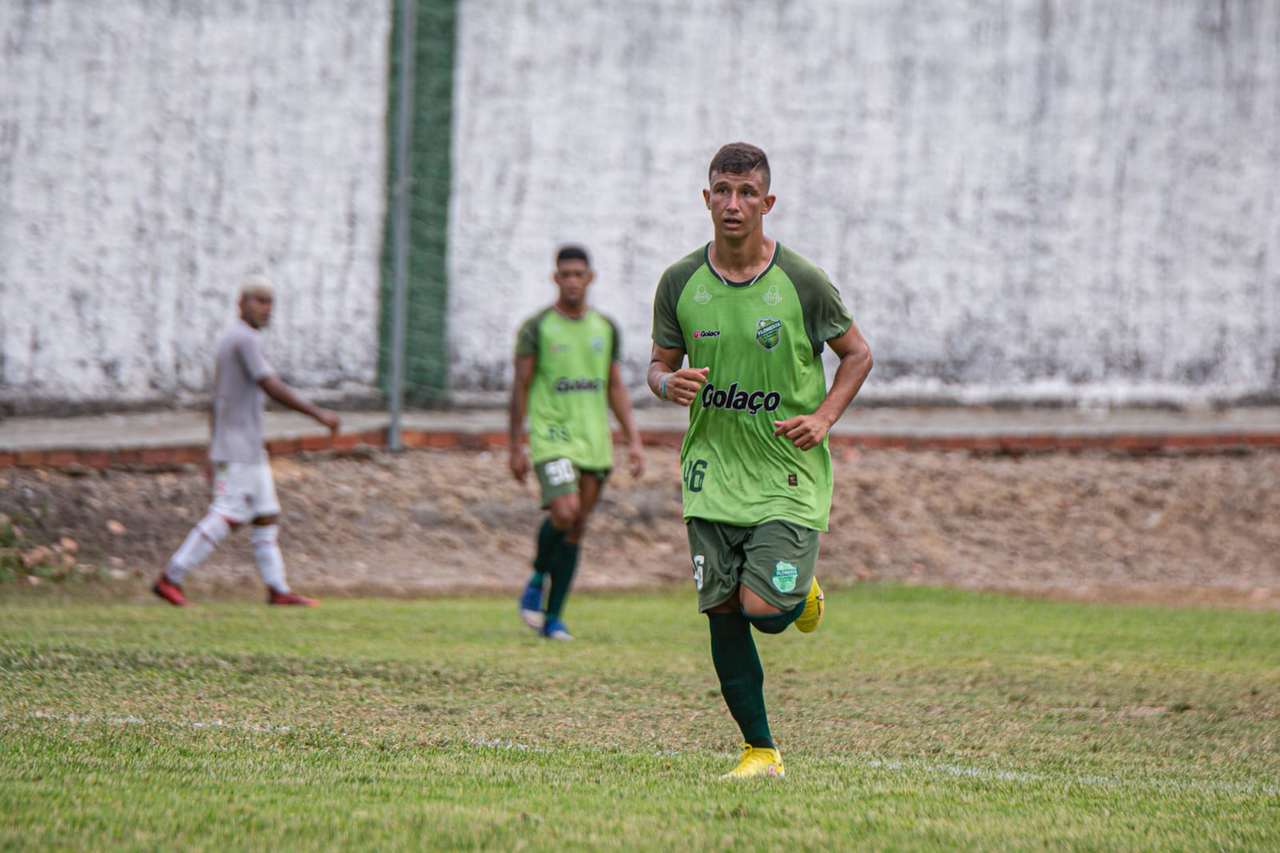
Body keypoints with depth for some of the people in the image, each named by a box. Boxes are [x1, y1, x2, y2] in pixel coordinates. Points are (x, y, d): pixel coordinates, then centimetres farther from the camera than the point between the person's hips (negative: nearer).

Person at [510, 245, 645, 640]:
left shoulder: (605, 328, 9)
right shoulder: (536, 328, -3)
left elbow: (615, 388, 14)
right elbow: (520, 388, -1)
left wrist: (634, 441, 6)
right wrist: (516, 448, -4)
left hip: (594, 442, 4)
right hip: (551, 438, -4)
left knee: (576, 529, 3)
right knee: (564, 514, -23)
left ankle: (553, 618, 10)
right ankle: (537, 579, 4)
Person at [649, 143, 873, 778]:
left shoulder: (802, 283, -8)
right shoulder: (681, 283, 0)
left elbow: (857, 354, 5)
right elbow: (661, 363, 11)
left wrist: (822, 417, -9)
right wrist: (669, 383, -13)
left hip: (788, 473, -3)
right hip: (713, 474, 3)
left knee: (765, 610, -15)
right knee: (722, 613, -2)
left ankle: (803, 594, 22)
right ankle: (760, 750, 9)